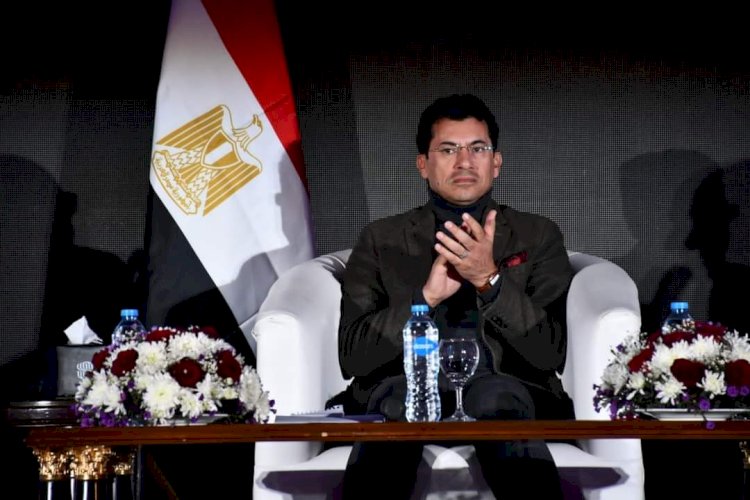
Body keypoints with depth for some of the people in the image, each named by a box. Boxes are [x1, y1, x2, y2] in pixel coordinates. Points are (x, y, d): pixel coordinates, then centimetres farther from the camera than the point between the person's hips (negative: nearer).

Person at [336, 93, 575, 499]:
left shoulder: (538, 235, 15)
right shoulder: (381, 240, 16)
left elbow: (551, 352, 2)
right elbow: (351, 355, 5)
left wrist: (490, 279, -12)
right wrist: (426, 296, -10)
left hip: (506, 390, 0)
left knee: (494, 394, -36)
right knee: (396, 391, -36)